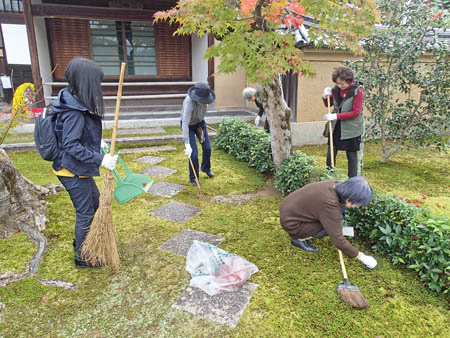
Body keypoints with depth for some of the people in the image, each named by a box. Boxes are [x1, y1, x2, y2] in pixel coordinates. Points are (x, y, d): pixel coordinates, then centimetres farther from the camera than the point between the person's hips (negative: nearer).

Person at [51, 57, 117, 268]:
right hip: (73, 172, -10)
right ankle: (82, 257, 25)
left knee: (95, 202, 25)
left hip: (80, 169, 10)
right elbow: (71, 145, -29)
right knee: (85, 214, 5)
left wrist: (98, 145, 18)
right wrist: (100, 159, -30)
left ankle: (81, 241, 45)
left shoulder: (77, 103, 5)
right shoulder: (74, 111, -25)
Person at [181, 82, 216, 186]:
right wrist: (187, 144, -46)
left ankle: (206, 168, 39)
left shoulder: (204, 96, -21)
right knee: (193, 153, -10)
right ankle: (193, 178, 12)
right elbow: (185, 124, -42)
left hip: (199, 122, 5)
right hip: (189, 125, -5)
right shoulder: (189, 102, -39)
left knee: (207, 148, 10)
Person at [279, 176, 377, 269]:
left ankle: (303, 234, 14)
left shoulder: (334, 184, -8)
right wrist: (360, 256, -14)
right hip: (291, 223, -8)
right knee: (331, 228, -12)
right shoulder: (330, 205, -31)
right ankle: (298, 238, 2)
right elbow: (338, 240, -25)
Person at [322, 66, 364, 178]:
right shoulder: (336, 89, 2)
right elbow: (328, 104, 16)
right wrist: (325, 97, -6)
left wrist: (337, 116, -22)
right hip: (336, 127, 5)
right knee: (330, 154, 6)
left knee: (351, 156, 7)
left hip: (351, 129, -5)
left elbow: (356, 113, -16)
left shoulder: (357, 91, -13)